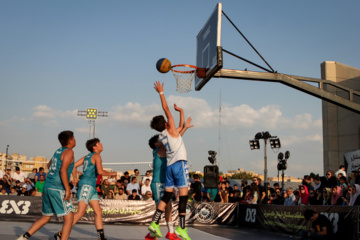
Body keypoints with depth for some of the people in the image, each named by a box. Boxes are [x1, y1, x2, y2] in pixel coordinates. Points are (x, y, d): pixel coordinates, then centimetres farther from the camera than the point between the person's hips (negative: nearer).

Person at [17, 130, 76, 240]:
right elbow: (63, 171, -20)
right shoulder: (69, 152, -8)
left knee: (46, 217, 20)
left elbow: (49, 165, 32)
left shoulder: (58, 151, 16)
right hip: (58, 189, -9)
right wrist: (68, 189, -19)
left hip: (47, 186, 9)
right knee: (69, 218, -5)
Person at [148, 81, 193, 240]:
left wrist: (185, 126, 43)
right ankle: (181, 227, -8)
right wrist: (161, 92, 7)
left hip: (170, 166, 7)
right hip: (180, 163, -7)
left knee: (167, 195, 11)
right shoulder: (170, 129, -2)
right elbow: (166, 109, -1)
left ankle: (155, 223, 8)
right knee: (183, 195, -6)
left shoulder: (162, 136, 15)